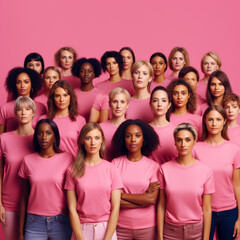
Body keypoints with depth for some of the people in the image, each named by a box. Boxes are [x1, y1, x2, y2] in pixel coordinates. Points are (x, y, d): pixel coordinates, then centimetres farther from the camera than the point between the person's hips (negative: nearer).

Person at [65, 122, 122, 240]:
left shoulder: (111, 169, -3)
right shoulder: (73, 171, -2)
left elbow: (115, 208, -5)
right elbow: (72, 209, -4)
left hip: (107, 229, 0)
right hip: (81, 230, 0)